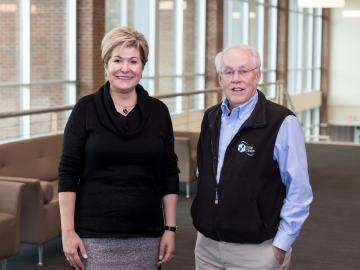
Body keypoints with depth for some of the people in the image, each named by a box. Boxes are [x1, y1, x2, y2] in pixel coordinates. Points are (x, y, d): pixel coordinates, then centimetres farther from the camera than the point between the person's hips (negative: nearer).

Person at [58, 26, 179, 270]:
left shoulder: (158, 111, 5)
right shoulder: (86, 109, -1)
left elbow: (169, 174, 7)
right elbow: (68, 173, -2)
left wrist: (170, 228, 3)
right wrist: (67, 230, -7)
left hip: (146, 236, 2)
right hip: (94, 236, -2)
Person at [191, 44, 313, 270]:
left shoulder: (282, 123, -14)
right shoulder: (211, 118, 6)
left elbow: (299, 192, -13)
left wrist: (280, 247, -12)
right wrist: (204, 223, 15)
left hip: (256, 251, -5)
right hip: (207, 245, 5)